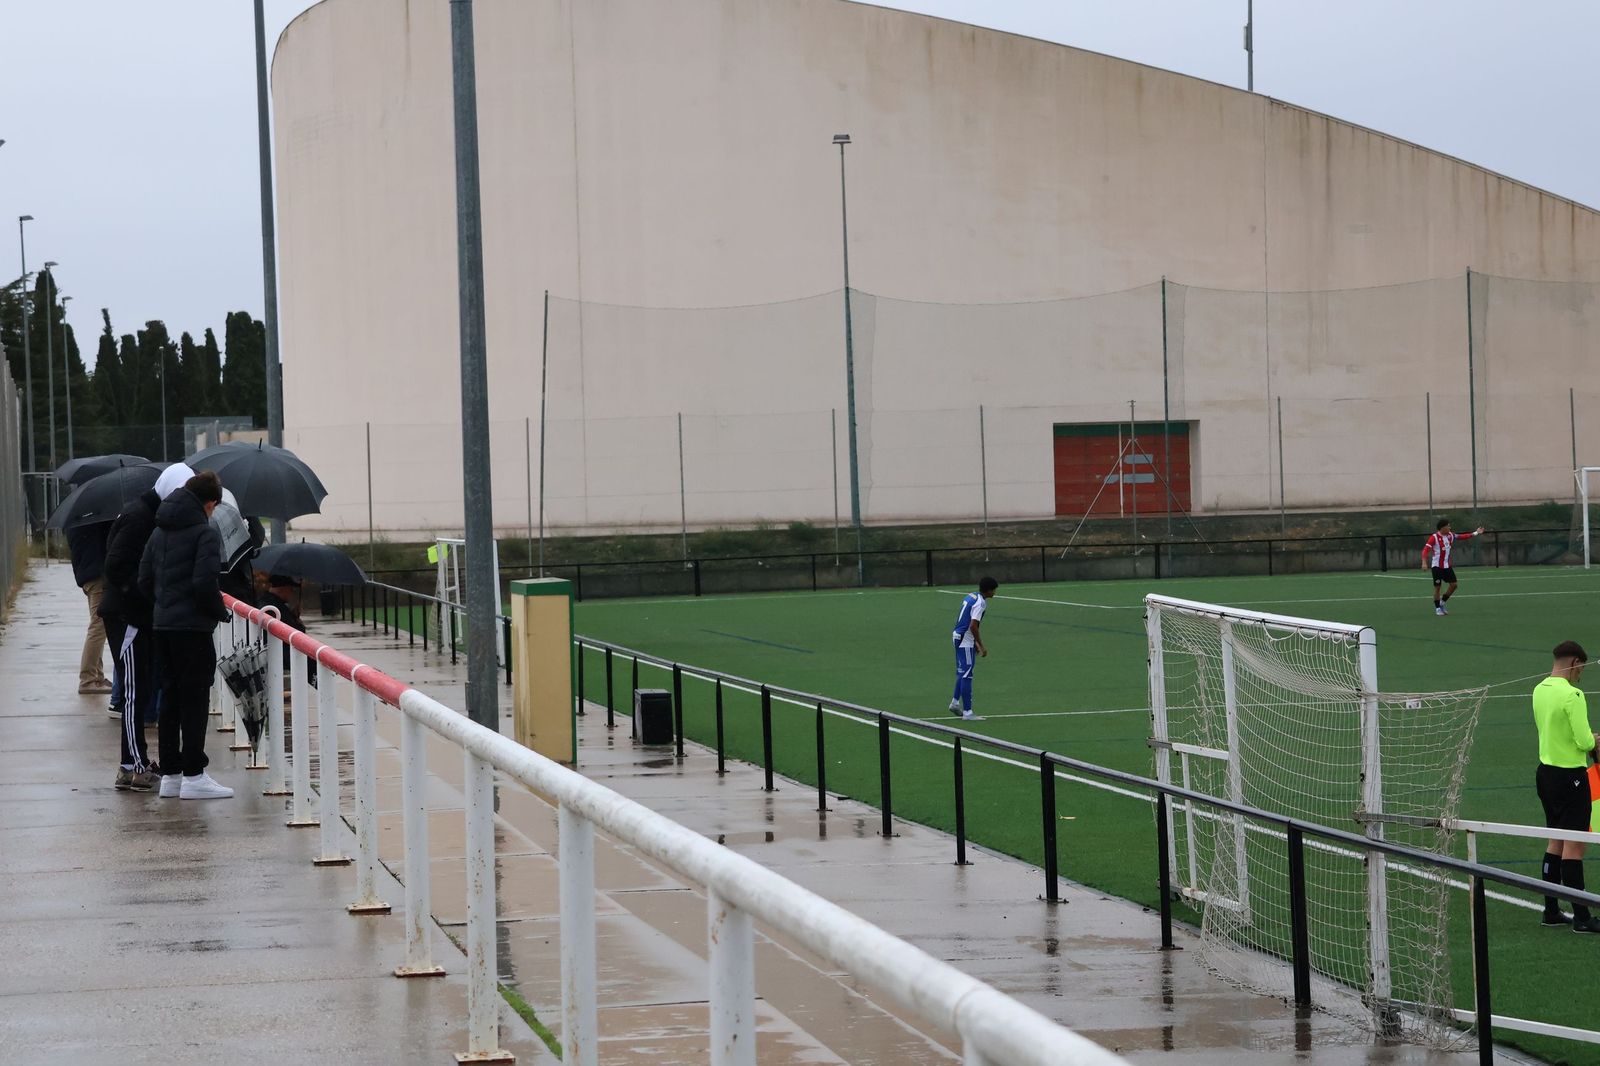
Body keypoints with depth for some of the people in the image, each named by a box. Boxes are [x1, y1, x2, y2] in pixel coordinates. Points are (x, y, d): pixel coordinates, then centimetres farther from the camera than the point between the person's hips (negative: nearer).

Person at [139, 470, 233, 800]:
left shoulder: (160, 531, 13)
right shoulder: (206, 532, -11)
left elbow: (144, 581, 12)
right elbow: (205, 583, -19)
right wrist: (221, 612, -4)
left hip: (163, 625, 7)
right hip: (194, 626, -7)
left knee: (170, 699, 12)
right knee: (195, 701, -3)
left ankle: (170, 774, 15)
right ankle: (193, 776, -3)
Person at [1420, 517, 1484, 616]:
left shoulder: (1450, 536, 4)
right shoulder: (1434, 537, -16)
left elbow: (1462, 537, 14)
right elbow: (1425, 549, -22)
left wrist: (1475, 533, 11)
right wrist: (1424, 563, -33)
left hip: (1447, 566, 7)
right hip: (1437, 566, -7)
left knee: (1454, 584, 5)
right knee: (1437, 587, -2)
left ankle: (1442, 603, 21)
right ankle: (1437, 608, 11)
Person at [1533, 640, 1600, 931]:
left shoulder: (1540, 690, 6)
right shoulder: (1572, 695, -20)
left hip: (1546, 771, 8)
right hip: (1570, 776, -8)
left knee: (1555, 842, 15)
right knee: (1574, 847, -4)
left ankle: (1551, 911, 20)